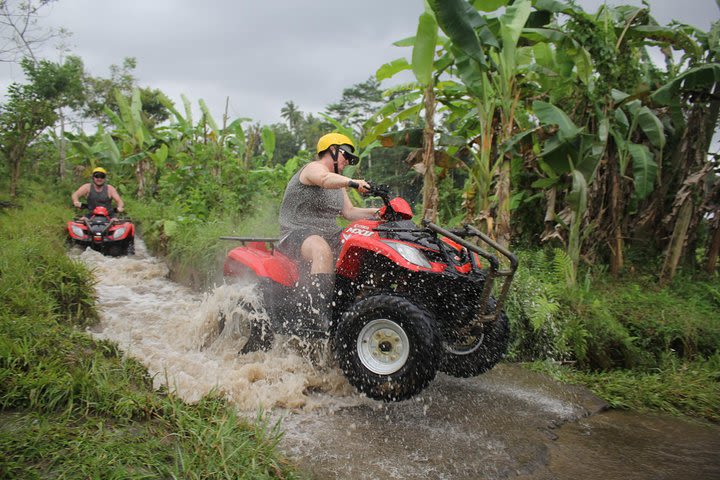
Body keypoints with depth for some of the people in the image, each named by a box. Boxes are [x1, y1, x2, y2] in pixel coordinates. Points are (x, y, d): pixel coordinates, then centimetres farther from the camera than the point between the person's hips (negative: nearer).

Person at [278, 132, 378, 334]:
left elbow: (349, 212, 15)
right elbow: (326, 179, -30)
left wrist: (376, 212, 1)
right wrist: (352, 182, -47)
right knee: (323, 251, -39)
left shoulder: (338, 185, 24)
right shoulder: (314, 168, -5)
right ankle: (316, 316, -46)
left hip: (329, 235, 9)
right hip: (297, 233, -9)